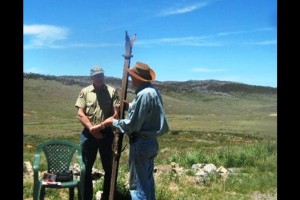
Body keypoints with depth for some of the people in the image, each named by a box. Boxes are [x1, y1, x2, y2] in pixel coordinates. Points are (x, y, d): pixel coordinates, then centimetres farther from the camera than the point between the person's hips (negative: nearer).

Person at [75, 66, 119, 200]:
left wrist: (100, 126, -15)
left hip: (106, 133, -1)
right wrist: (91, 128, -12)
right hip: (88, 134, 1)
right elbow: (80, 114, -2)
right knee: (86, 168, 9)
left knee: (109, 167, 7)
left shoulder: (112, 91, 0)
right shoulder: (85, 92, 3)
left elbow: (116, 114, -6)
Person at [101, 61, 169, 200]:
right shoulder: (154, 91, 7)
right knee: (148, 180, 19)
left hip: (141, 143, -10)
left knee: (138, 184, 0)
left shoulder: (143, 94, -21)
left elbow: (132, 125, -20)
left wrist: (113, 122, -6)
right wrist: (130, 106, 19)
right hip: (151, 141, 10)